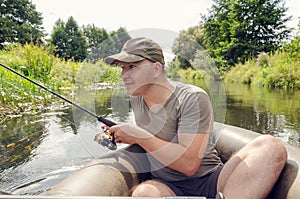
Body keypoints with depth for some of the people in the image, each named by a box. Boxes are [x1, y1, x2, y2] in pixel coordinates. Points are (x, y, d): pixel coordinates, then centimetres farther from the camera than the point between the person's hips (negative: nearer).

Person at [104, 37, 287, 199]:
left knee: (269, 145, -25)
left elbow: (189, 164, -21)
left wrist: (141, 137, -20)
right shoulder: (137, 99, 6)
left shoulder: (193, 98, -15)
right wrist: (126, 136, 5)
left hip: (211, 182, -2)